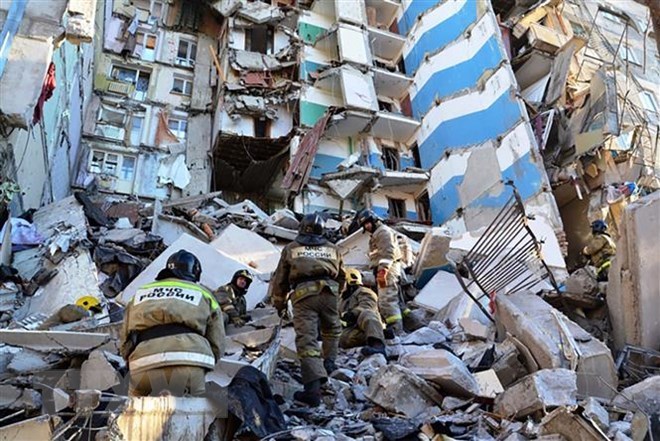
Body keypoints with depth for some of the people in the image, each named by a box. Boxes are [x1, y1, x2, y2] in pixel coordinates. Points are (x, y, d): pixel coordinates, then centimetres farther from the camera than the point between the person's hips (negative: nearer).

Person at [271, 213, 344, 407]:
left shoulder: (291, 249, 17)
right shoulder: (333, 249, 22)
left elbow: (280, 280, 18)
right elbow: (341, 277, 27)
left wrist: (279, 304, 29)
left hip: (302, 294, -2)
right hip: (329, 292, 2)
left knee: (306, 339, -7)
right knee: (332, 330, 28)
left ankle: (313, 387, -16)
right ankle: (329, 362, 18)